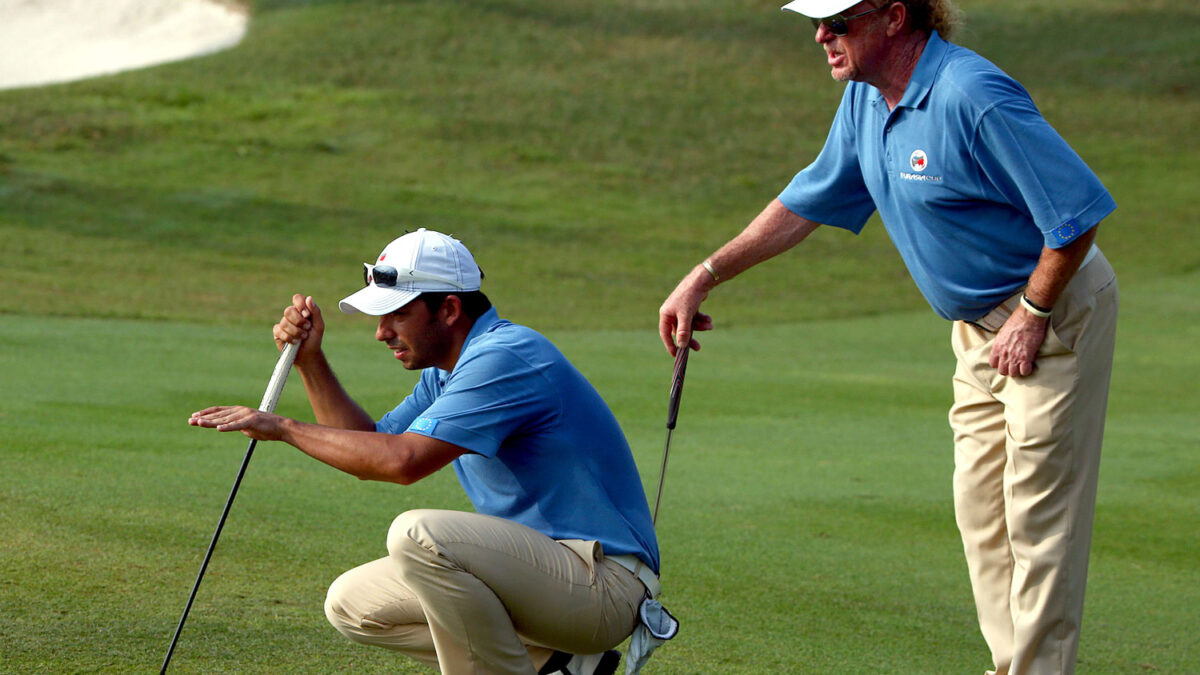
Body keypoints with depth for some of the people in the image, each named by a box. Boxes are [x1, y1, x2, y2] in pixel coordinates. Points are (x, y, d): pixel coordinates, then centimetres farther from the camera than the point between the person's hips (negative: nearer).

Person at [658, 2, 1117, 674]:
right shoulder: (867, 97, 3)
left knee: (1040, 513, -6)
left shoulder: (972, 97, -27)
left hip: (1055, 311, -9)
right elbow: (809, 200, 16)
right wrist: (706, 276, 13)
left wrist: (1033, 315, -18)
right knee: (981, 509, 12)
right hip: (979, 324, 9)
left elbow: (1079, 208, -25)